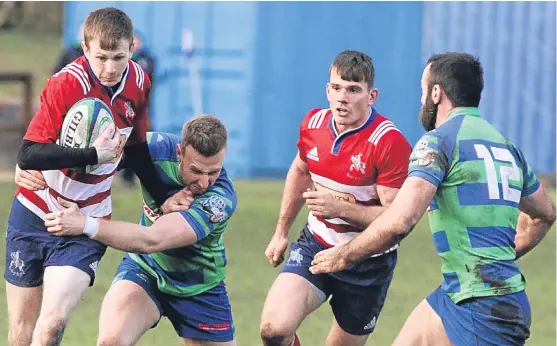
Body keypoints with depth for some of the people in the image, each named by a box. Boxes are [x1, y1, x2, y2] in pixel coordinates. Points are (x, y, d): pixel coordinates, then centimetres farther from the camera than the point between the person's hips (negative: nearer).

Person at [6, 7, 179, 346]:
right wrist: (94, 155, -30)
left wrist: (164, 200, 12)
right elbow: (28, 156, -26)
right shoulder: (66, 84, -19)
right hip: (35, 215, -2)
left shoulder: (139, 83, -4)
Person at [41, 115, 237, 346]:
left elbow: (151, 241, -40)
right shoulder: (157, 148, -22)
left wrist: (86, 225, -46)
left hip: (198, 289, -1)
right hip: (145, 268, 1)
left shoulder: (221, 199, -32)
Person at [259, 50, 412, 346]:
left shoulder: (390, 143, -22)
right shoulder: (313, 123, -3)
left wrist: (341, 208, -33)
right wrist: (281, 232, 24)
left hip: (368, 263, -3)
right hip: (315, 244, 3)